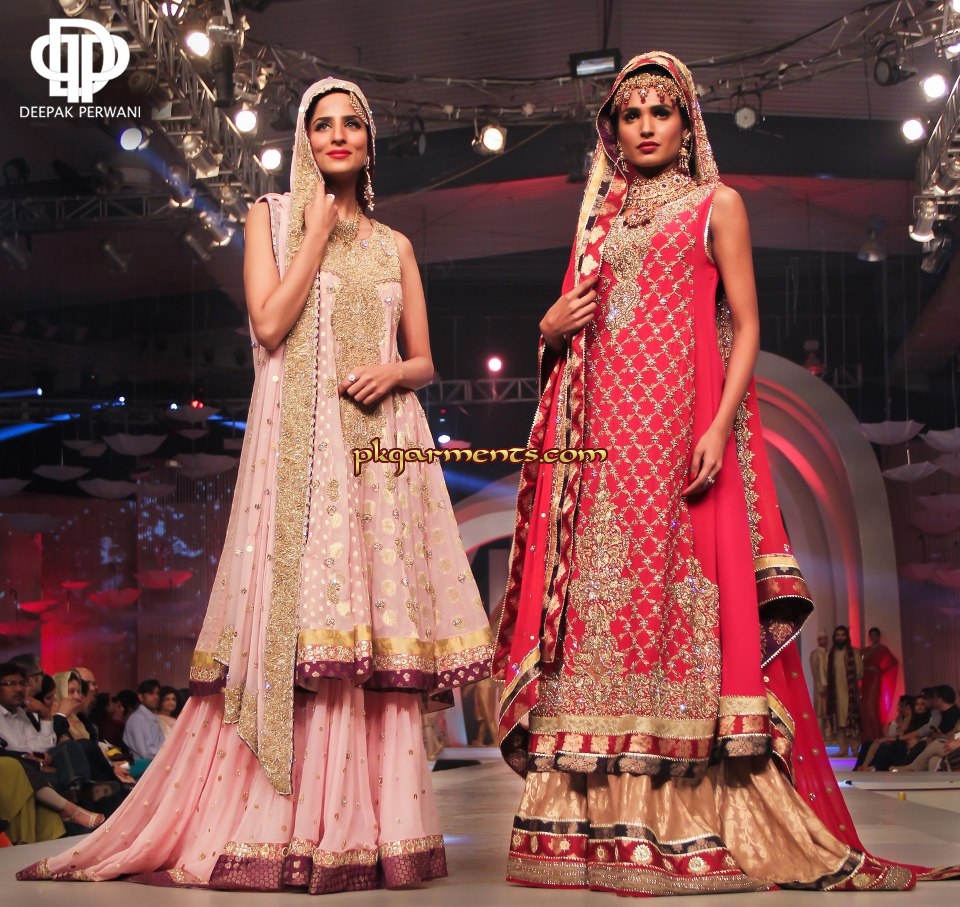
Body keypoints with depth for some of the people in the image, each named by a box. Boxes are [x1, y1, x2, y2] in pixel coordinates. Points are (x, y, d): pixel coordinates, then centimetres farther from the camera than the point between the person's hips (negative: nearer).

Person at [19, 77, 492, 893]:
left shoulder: (394, 245, 19)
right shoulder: (272, 218, 11)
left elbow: (425, 361, 16)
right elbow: (270, 324, -4)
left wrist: (393, 373, -5)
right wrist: (317, 232, -2)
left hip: (378, 446, 3)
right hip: (297, 442, -3)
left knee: (373, 626, -3)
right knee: (292, 620, -11)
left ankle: (363, 832, 1)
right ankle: (274, 830, -6)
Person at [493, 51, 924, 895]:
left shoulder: (716, 204, 8)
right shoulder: (602, 216, 21)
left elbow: (746, 325, -1)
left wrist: (720, 426, -14)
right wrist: (554, 323, 0)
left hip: (681, 421, -4)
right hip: (604, 429, 5)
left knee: (682, 592, -11)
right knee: (601, 590, -2)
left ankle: (693, 818, -7)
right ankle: (603, 815, 0)